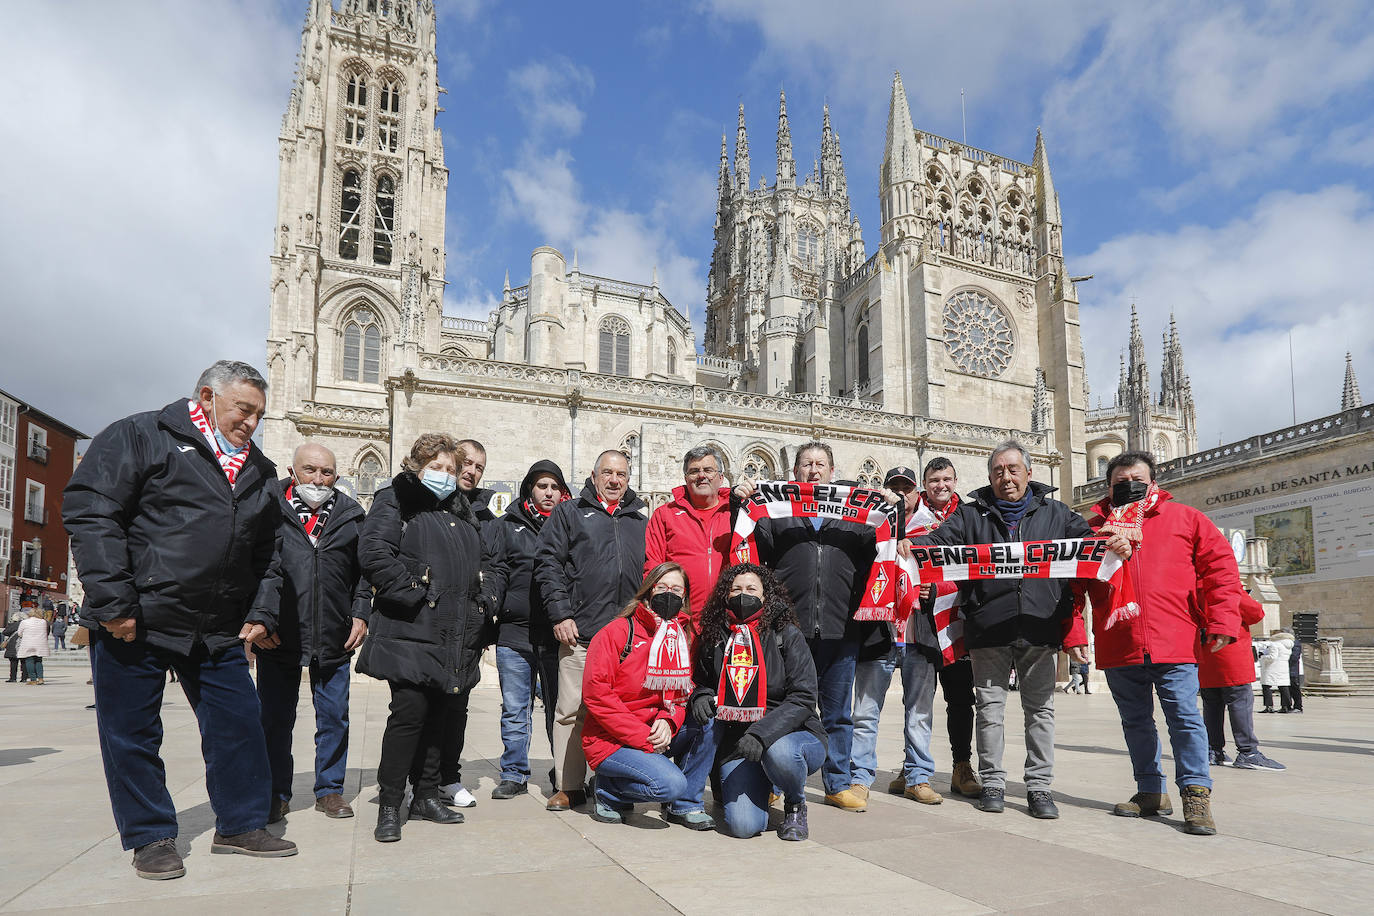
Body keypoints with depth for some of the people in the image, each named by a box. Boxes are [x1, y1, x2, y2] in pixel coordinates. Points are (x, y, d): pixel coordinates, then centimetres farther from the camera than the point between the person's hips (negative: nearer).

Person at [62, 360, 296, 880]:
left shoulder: (258, 471, 14)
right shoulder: (139, 437, -4)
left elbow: (266, 554, 16)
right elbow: (90, 512, -12)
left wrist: (262, 614, 5)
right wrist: (113, 603, -17)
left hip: (219, 632, 5)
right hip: (135, 623, -4)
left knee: (239, 725, 6)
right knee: (132, 733, 6)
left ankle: (240, 826, 22)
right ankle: (151, 837, 23)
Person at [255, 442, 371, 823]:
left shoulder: (350, 514, 7)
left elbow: (364, 570, 13)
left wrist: (360, 613, 5)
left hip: (334, 637, 2)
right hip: (277, 635, -2)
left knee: (334, 718, 10)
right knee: (275, 720, 8)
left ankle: (329, 790, 24)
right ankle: (277, 795, 23)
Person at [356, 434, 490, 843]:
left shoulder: (461, 510, 22)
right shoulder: (395, 500, 1)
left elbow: (482, 560, 29)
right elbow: (373, 552, -13)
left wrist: (475, 601, 15)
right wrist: (412, 594, -16)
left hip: (455, 635, 7)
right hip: (410, 630, -7)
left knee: (437, 714, 11)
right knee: (410, 711, -10)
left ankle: (426, 796, 22)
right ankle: (389, 806, 2)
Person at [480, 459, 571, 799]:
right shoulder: (507, 526, 10)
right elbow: (495, 572, 3)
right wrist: (488, 606, -14)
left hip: (558, 635, 0)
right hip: (514, 633, 0)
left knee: (560, 708, 7)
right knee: (515, 710, 7)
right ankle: (514, 775, 20)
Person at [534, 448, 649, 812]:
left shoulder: (641, 518, 18)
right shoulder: (570, 512, 9)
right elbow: (548, 563, 2)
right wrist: (560, 614, -6)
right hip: (581, 631, -2)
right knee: (572, 709, 0)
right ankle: (569, 786, 11)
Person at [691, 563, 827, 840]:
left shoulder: (786, 634, -7)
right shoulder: (715, 638, 3)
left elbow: (802, 699, -13)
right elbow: (702, 681, 20)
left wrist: (761, 733, -27)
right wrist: (701, 696, -6)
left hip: (793, 734, -1)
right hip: (736, 744, 2)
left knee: (779, 753, -37)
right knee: (743, 826, -19)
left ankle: (795, 805, -2)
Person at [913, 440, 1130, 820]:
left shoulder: (1053, 512, 11)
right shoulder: (971, 514, 7)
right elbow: (939, 541, -3)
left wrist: (1114, 544, -18)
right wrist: (910, 545, -24)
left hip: (1040, 628, 1)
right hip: (988, 630, -1)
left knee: (1041, 709, 8)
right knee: (990, 708, 6)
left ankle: (1040, 786, 18)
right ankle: (992, 783, 18)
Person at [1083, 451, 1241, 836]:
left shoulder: (1184, 518, 7)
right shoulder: (1094, 527, 11)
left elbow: (1220, 565, 3)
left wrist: (1222, 620, -7)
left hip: (1174, 642, -3)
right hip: (1117, 646, 3)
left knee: (1184, 717, -4)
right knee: (1135, 722, 12)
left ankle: (1196, 793, 7)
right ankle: (1151, 791, 25)